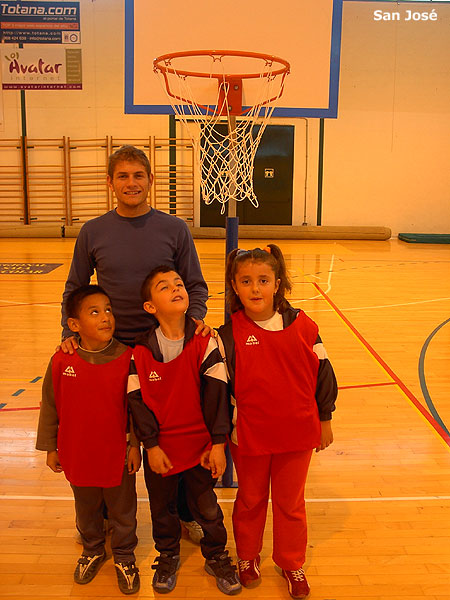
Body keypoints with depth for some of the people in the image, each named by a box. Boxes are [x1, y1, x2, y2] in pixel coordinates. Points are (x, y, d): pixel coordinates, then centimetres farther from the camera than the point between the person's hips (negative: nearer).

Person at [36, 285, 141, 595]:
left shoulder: (127, 359, -16)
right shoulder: (62, 362, -13)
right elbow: (50, 407, -1)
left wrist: (135, 444, -4)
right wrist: (50, 447, 4)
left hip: (119, 456, -1)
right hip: (78, 456, 2)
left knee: (123, 511, 17)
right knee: (86, 511, 24)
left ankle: (124, 557, 42)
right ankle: (93, 551, 51)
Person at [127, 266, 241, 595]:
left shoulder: (205, 343, -13)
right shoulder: (140, 351, -10)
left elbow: (216, 394, -11)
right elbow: (137, 401, -7)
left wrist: (218, 443, -11)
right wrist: (151, 445, -9)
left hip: (200, 446, -1)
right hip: (160, 448, 1)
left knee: (207, 507, 14)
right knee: (162, 507, 19)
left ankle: (217, 557, 38)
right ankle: (168, 557, 44)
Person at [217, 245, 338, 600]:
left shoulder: (301, 325, -8)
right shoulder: (230, 335, -11)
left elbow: (322, 372, 1)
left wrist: (324, 419, 6)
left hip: (297, 434, 1)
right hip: (249, 435, -1)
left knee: (291, 503, 18)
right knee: (250, 501, 20)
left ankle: (292, 564, 40)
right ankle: (247, 557, 44)